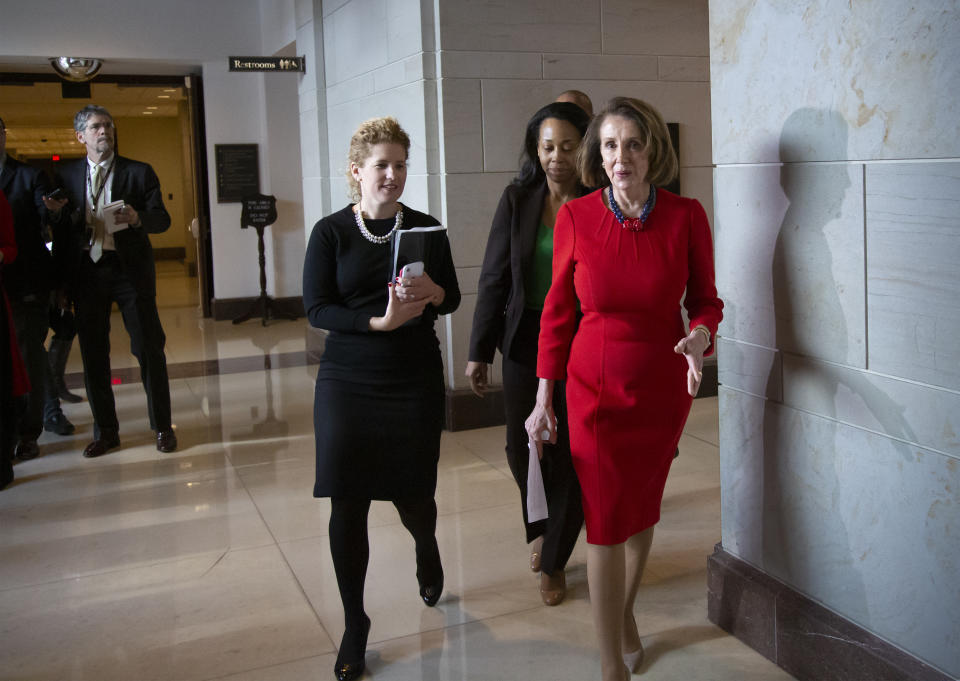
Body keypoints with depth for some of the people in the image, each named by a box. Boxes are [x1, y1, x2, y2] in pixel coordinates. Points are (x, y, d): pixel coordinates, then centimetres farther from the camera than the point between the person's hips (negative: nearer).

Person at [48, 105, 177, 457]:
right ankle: (105, 431, 19)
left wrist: (137, 218, -20)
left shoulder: (139, 172, 5)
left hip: (130, 270, -2)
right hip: (86, 271, 2)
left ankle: (162, 427, 12)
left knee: (149, 348, -1)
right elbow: (61, 229, 11)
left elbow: (162, 219, -1)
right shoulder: (67, 175, 11)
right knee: (92, 353, 6)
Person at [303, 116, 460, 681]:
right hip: (347, 383, -1)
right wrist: (380, 322, -20)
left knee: (413, 496, 6)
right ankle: (355, 625, 18)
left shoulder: (426, 229, 4)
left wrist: (432, 293, -15)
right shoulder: (331, 232, -1)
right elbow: (316, 309, -7)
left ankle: (427, 550, 46)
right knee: (347, 505, 0)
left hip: (416, 381, 1)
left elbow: (454, 299, 8)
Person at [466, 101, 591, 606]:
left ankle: (553, 562, 25)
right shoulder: (517, 200, 0)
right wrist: (479, 351, 2)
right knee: (522, 448, 6)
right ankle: (542, 527, 39)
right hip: (526, 341, 2)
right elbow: (494, 277, 2)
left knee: (572, 455, 5)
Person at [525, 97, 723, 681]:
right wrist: (544, 398, 0)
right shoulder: (576, 218, -9)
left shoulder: (686, 216, -9)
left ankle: (626, 614, 45)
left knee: (643, 510, 18)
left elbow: (705, 299, 2)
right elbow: (558, 309, 0)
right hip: (595, 386, -1)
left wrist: (700, 336, -22)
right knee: (606, 522, 1)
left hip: (663, 386, 1)